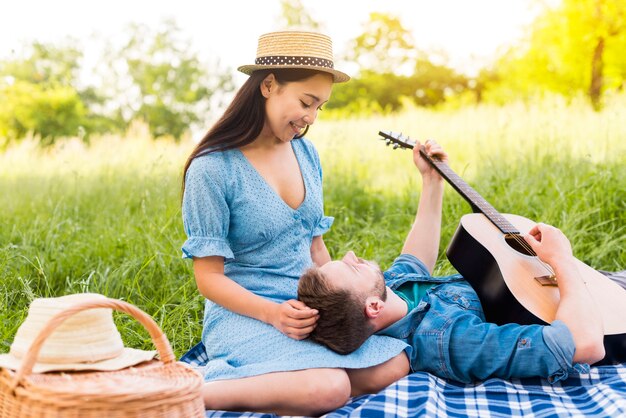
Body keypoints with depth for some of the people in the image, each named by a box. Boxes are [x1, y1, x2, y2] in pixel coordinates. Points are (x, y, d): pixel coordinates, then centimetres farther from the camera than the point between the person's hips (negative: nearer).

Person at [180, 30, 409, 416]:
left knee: (394, 367, -16)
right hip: (247, 312, -7)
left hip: (309, 309, 7)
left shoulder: (306, 153, 7)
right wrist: (273, 313, -24)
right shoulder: (212, 170, -14)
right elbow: (210, 277, -11)